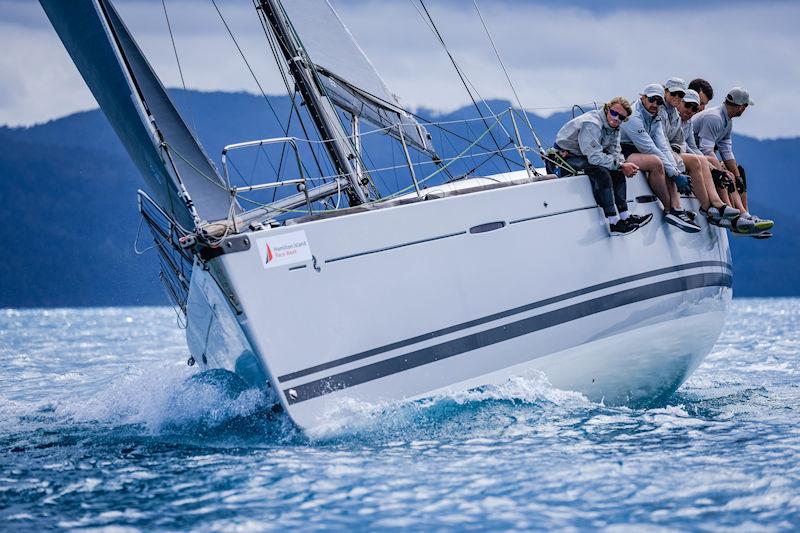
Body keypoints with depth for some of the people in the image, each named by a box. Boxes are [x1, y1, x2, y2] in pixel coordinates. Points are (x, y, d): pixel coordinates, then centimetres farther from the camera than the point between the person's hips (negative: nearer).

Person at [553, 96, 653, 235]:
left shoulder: (614, 127, 3)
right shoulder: (591, 124, -27)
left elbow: (614, 152, 3)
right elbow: (595, 157, -34)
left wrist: (624, 164, -19)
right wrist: (621, 165, -29)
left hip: (584, 156, 10)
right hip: (566, 155, -10)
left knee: (617, 170, -5)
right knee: (601, 171, -29)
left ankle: (625, 216, -4)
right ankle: (614, 223, -27)